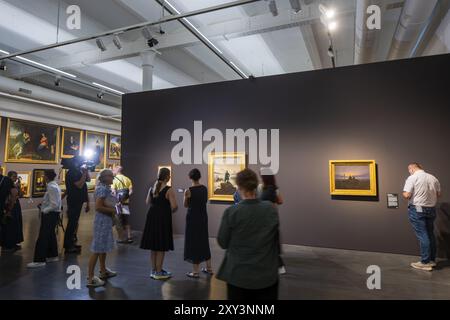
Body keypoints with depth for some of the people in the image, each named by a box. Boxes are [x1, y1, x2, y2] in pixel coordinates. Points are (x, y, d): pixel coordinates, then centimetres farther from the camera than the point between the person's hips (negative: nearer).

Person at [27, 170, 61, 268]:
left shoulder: (51, 187, -20)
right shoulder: (54, 185, 10)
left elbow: (54, 205, -23)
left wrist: (44, 211, -15)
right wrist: (43, 206, 8)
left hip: (50, 214, -10)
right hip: (52, 214, 10)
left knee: (43, 236, -5)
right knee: (51, 234, 18)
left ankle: (40, 260, 1)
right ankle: (52, 256, 28)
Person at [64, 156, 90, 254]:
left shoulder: (78, 172, 15)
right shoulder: (71, 173, -14)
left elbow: (88, 180, 18)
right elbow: (79, 185, -23)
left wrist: (86, 171, 8)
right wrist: (84, 173, -19)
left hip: (78, 200, 10)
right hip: (74, 201, -10)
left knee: (74, 222, 15)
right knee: (72, 222, -6)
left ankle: (70, 243, 25)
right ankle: (68, 246, 0)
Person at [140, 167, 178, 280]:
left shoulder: (152, 188, 5)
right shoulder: (169, 190, -15)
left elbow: (147, 202, 17)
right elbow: (174, 206, -20)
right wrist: (172, 210, 2)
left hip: (152, 217, 7)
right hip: (163, 218, -7)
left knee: (154, 246, 17)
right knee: (161, 247, 5)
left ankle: (154, 270, 29)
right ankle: (158, 272, 14)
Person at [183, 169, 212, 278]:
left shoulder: (189, 190, -15)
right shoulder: (204, 188, 0)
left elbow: (186, 205, -5)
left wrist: (185, 196, 0)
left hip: (193, 217, -6)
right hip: (203, 216, 6)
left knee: (193, 242, 5)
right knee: (204, 241, 18)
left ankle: (196, 271, 14)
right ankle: (209, 268, 27)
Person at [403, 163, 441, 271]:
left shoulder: (412, 178, -12)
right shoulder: (433, 178, 6)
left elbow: (407, 195, -18)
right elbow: (438, 194, 11)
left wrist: (404, 193, 3)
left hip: (417, 209, -6)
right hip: (431, 209, 6)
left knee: (422, 235, -3)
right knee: (430, 234, 15)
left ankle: (426, 262, 2)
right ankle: (432, 260, 24)